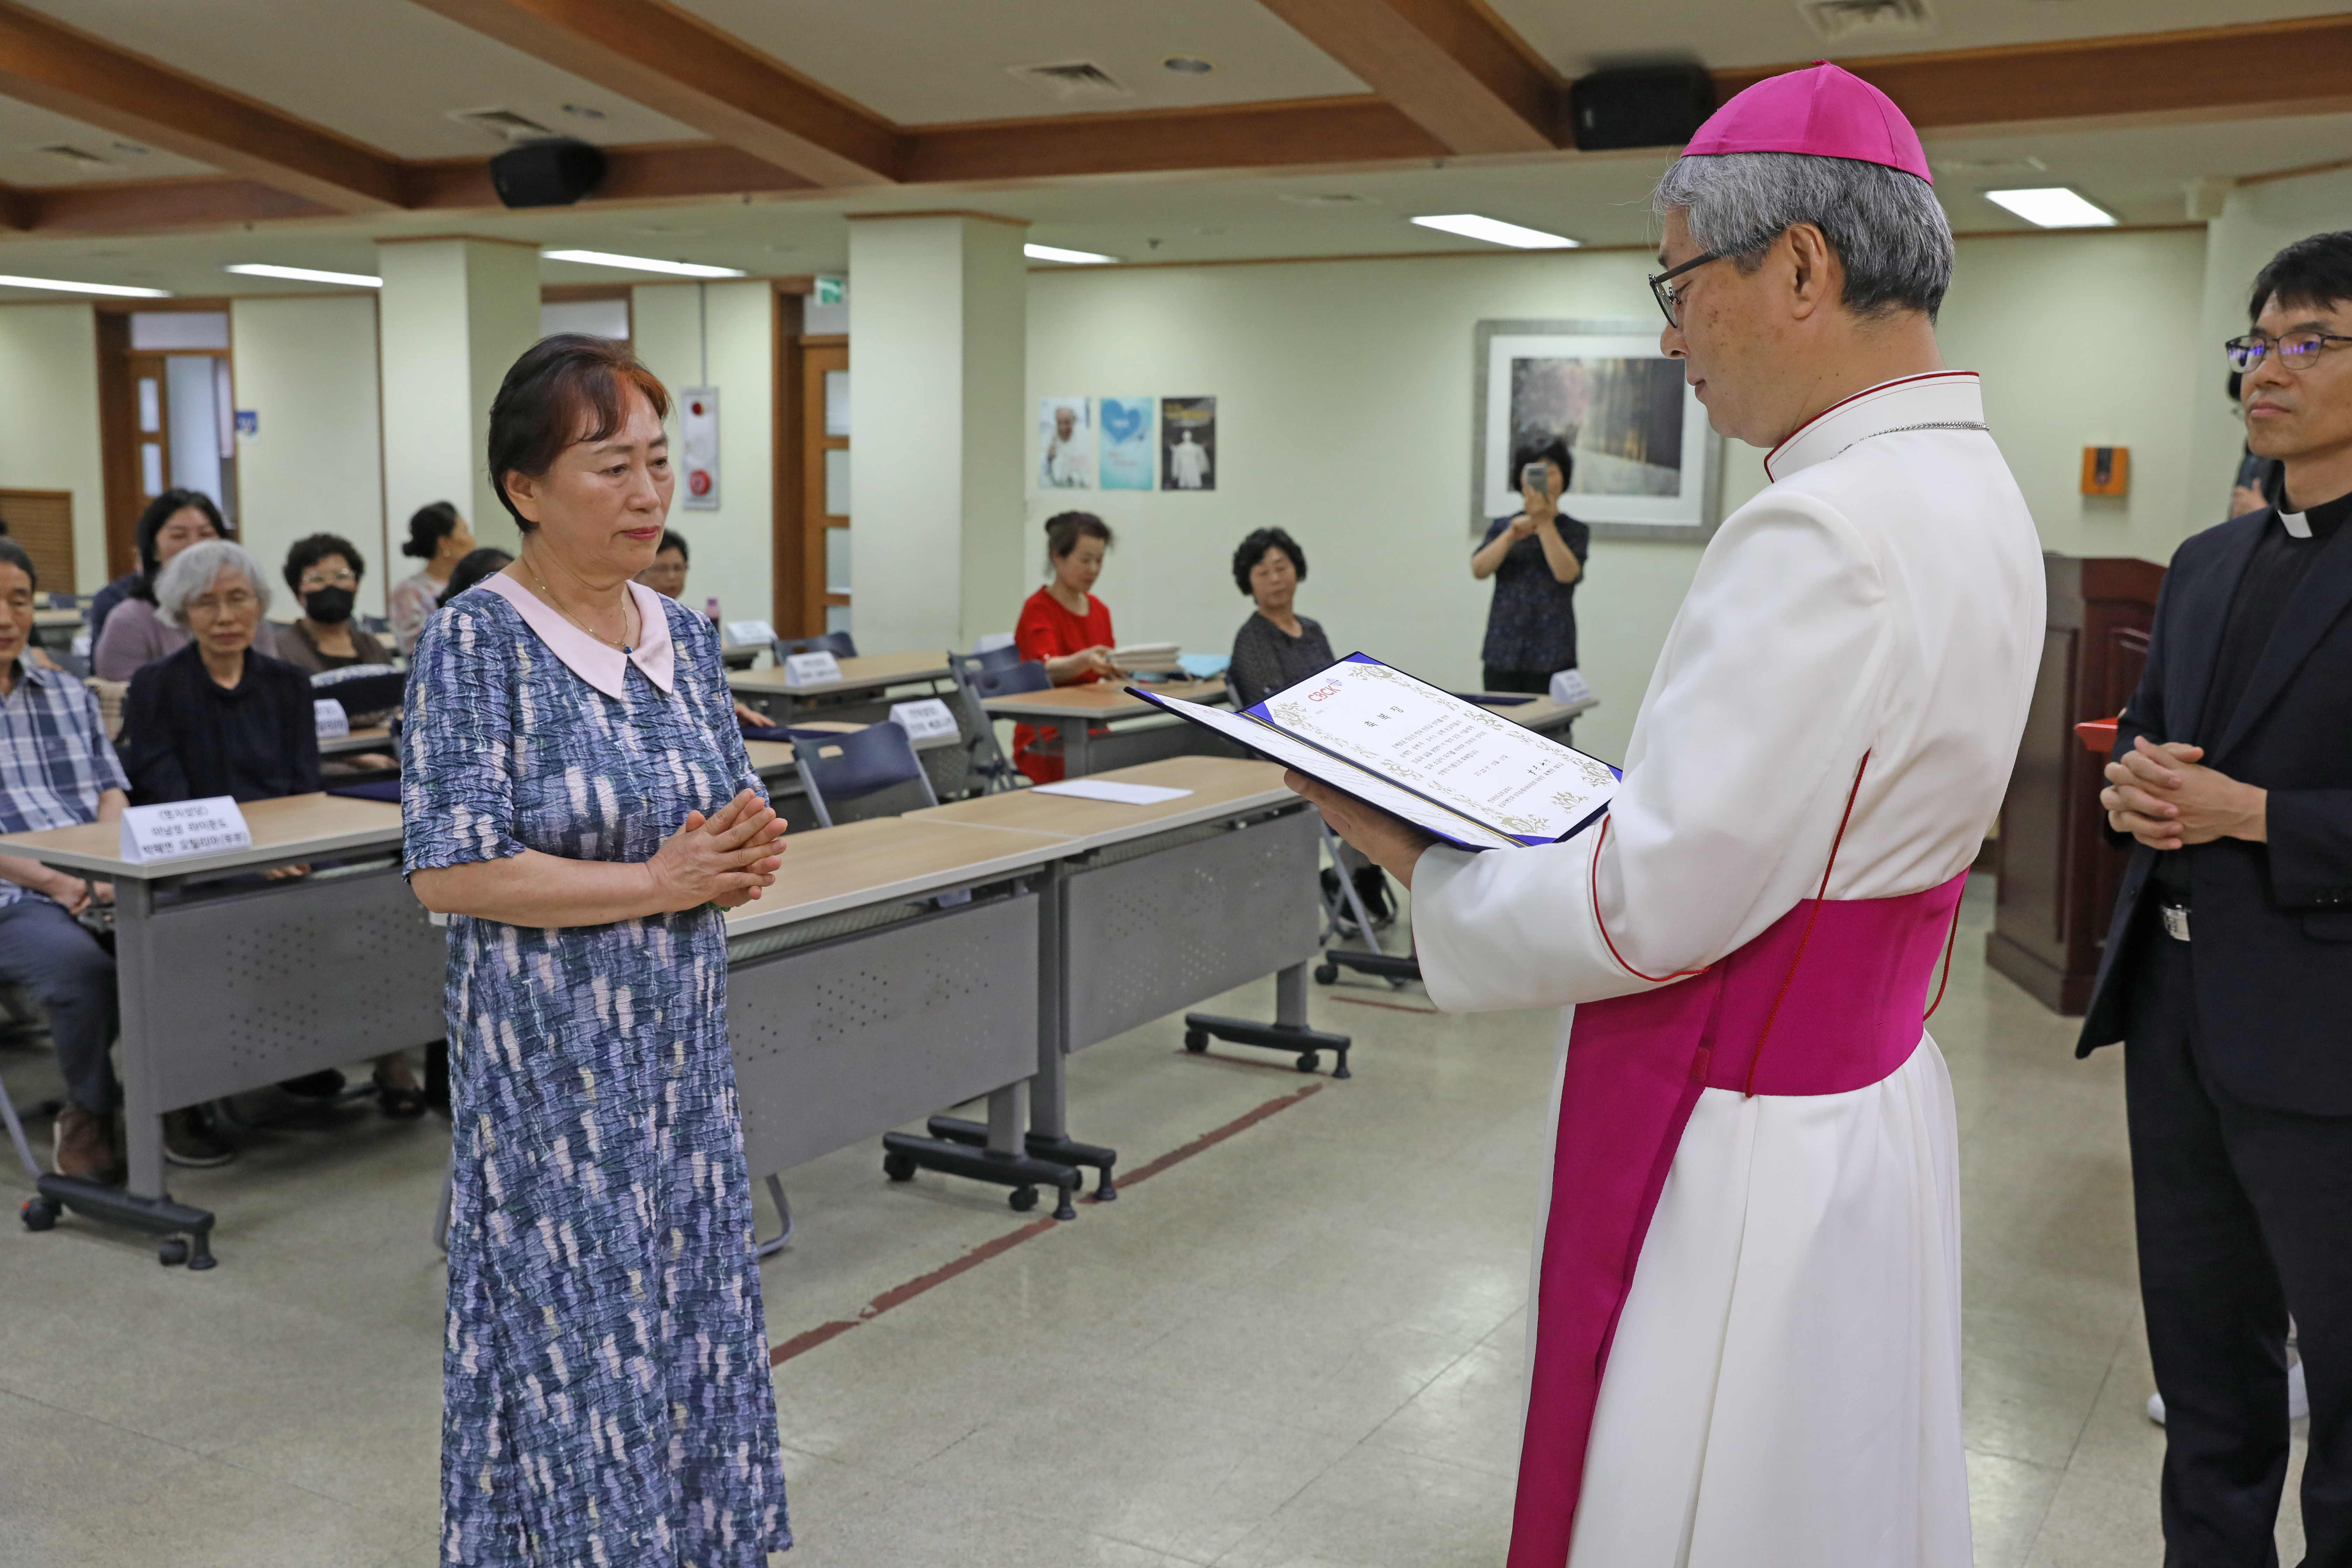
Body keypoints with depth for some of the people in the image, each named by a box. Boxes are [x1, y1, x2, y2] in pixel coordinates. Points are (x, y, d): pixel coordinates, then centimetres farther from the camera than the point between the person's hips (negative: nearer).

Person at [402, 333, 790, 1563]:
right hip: (550, 1059, -6)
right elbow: (453, 872, -18)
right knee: (575, 1348, 3)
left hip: (682, 1046, 6)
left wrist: (744, 851, -11)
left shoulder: (683, 635, 7)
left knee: (688, 1316, 15)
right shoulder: (477, 643, -12)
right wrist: (657, 882, -16)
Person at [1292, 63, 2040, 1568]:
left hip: (1746, 1157, -10)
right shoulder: (1966, 488, 6)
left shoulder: (1826, 537, -26)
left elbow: (1648, 911, -23)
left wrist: (1431, 870, -7)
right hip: (1868, 1094, 10)